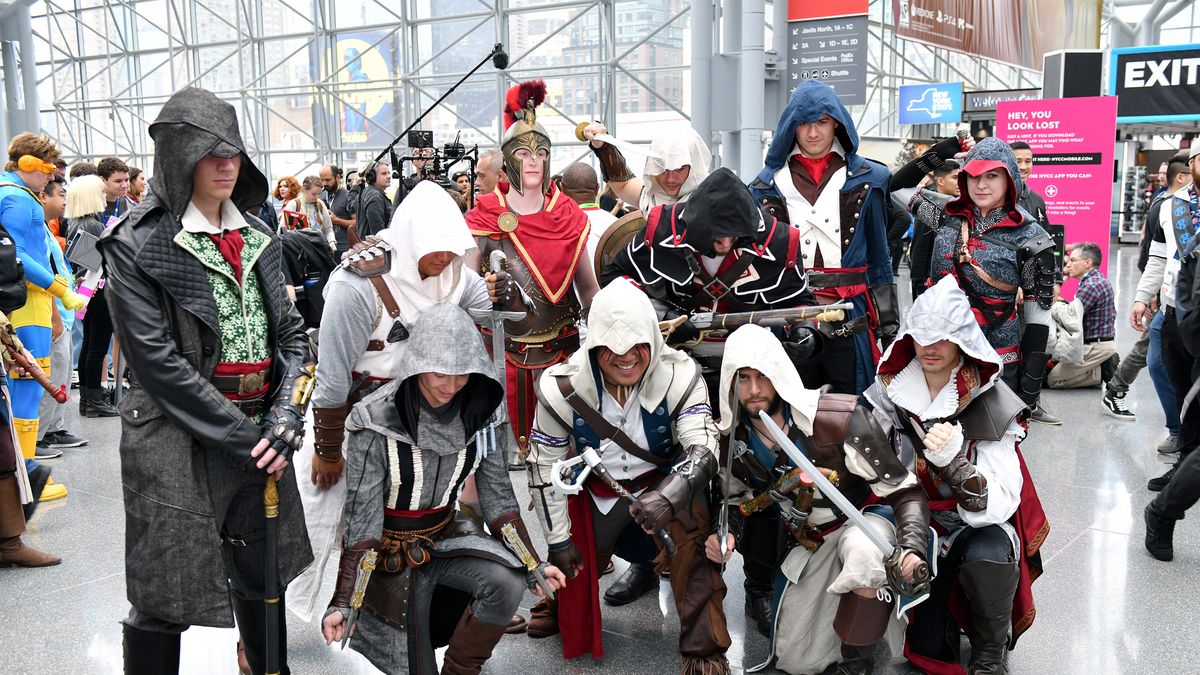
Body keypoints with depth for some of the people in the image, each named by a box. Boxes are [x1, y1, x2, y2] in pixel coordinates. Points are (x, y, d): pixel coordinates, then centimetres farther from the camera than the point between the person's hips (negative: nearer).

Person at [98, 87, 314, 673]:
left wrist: (286, 418, -8)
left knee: (264, 579, 16)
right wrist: (243, 437, -15)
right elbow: (158, 361, -14)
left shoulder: (257, 236, 10)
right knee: (164, 601, 2)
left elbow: (291, 333, 8)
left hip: (259, 438, 6)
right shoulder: (137, 245, -8)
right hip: (177, 442, -5)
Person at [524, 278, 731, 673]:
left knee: (692, 532, -29)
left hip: (663, 480, -1)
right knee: (574, 569, 7)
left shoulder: (679, 376, -23)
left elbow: (703, 447, -29)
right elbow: (544, 465, -10)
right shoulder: (562, 388, -20)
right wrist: (558, 540, -6)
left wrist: (668, 495, -49)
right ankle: (557, 600, 47)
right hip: (595, 489, 2)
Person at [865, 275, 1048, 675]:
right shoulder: (889, 391, -10)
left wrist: (955, 460, -42)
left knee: (986, 555, -36)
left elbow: (997, 506, -25)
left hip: (982, 525, -2)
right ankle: (946, 615, 26)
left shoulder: (989, 402, -18)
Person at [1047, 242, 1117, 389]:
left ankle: (1102, 372, -5)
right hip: (1102, 342, 10)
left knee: (1053, 380, -8)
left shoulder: (1091, 285, -20)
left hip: (1096, 347, -10)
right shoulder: (1098, 280, 13)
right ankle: (1104, 366, 10)